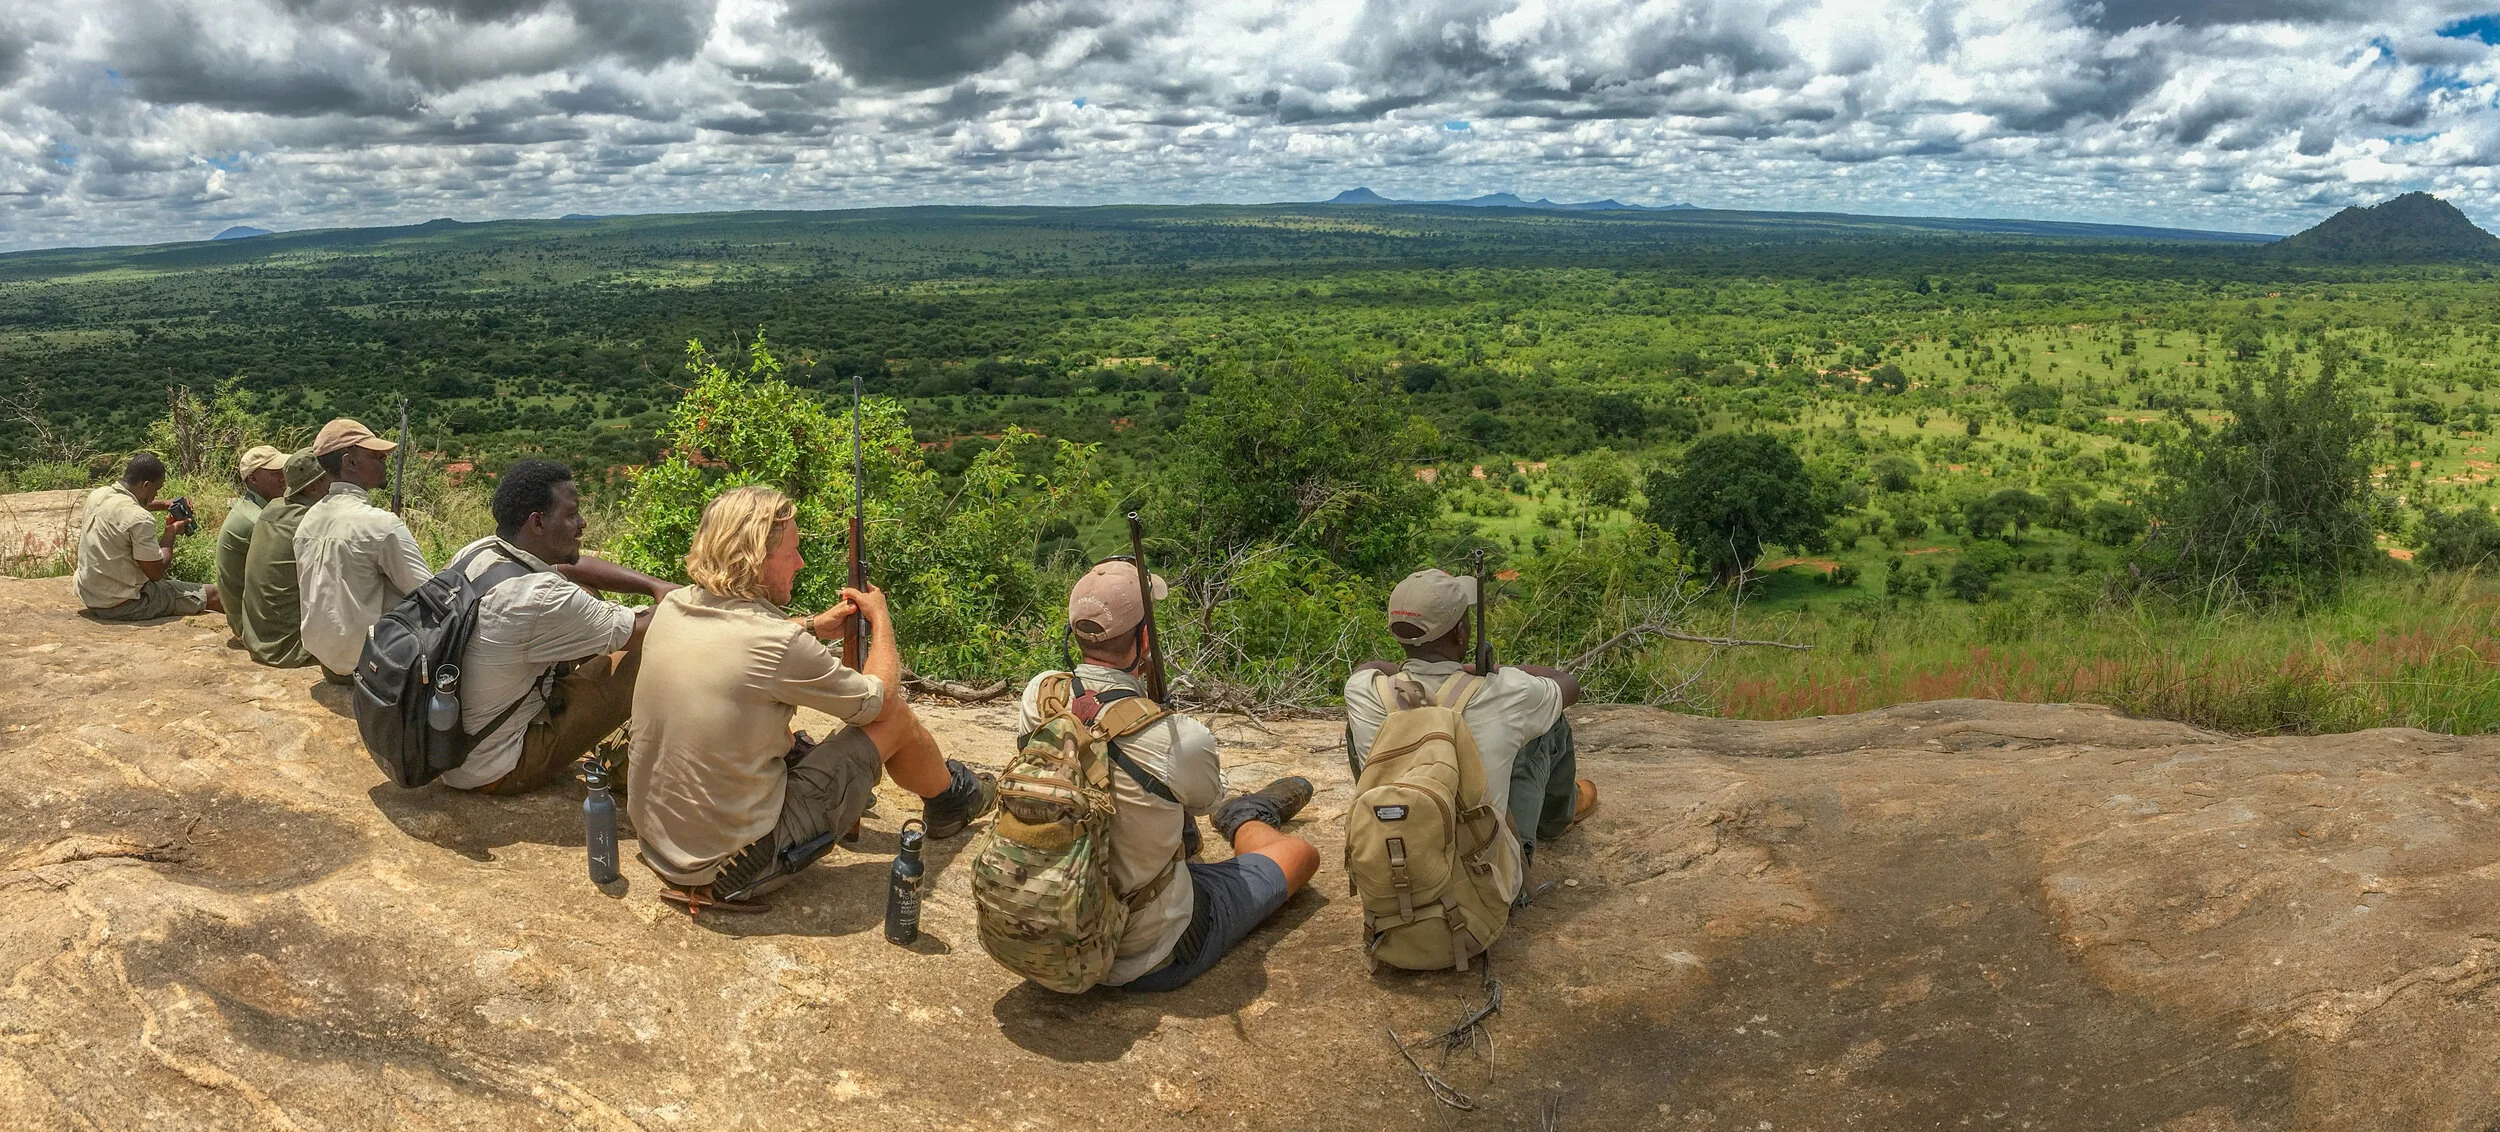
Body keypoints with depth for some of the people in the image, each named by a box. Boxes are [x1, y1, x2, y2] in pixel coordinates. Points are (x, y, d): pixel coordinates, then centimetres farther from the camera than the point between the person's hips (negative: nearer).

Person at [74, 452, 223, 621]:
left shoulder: (97, 495, 0)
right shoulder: (140, 519, -26)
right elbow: (156, 573, -19)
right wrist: (171, 532, -7)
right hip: (124, 606, -10)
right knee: (210, 595, -3)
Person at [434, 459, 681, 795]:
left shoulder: (474, 553, -4)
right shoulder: (542, 600, -31)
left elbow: (572, 566, 7)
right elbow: (640, 632, -20)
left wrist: (657, 585, -3)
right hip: (495, 772, -9)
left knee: (583, 592, 11)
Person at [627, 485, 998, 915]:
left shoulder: (673, 607, -5)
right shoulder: (778, 646, -26)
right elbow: (879, 700, -8)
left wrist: (813, 626, 16)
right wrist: (880, 619, 7)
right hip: (734, 863, -7)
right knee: (894, 716, 4)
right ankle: (952, 799, 32)